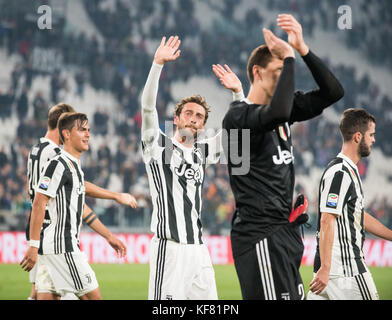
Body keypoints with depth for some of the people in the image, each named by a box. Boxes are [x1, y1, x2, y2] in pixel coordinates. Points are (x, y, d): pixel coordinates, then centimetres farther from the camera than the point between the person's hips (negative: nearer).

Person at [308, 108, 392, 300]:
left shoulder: (350, 171, 19)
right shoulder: (340, 173, -14)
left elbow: (359, 216, 28)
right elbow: (327, 221, -21)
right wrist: (325, 269, -25)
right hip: (344, 267, -10)